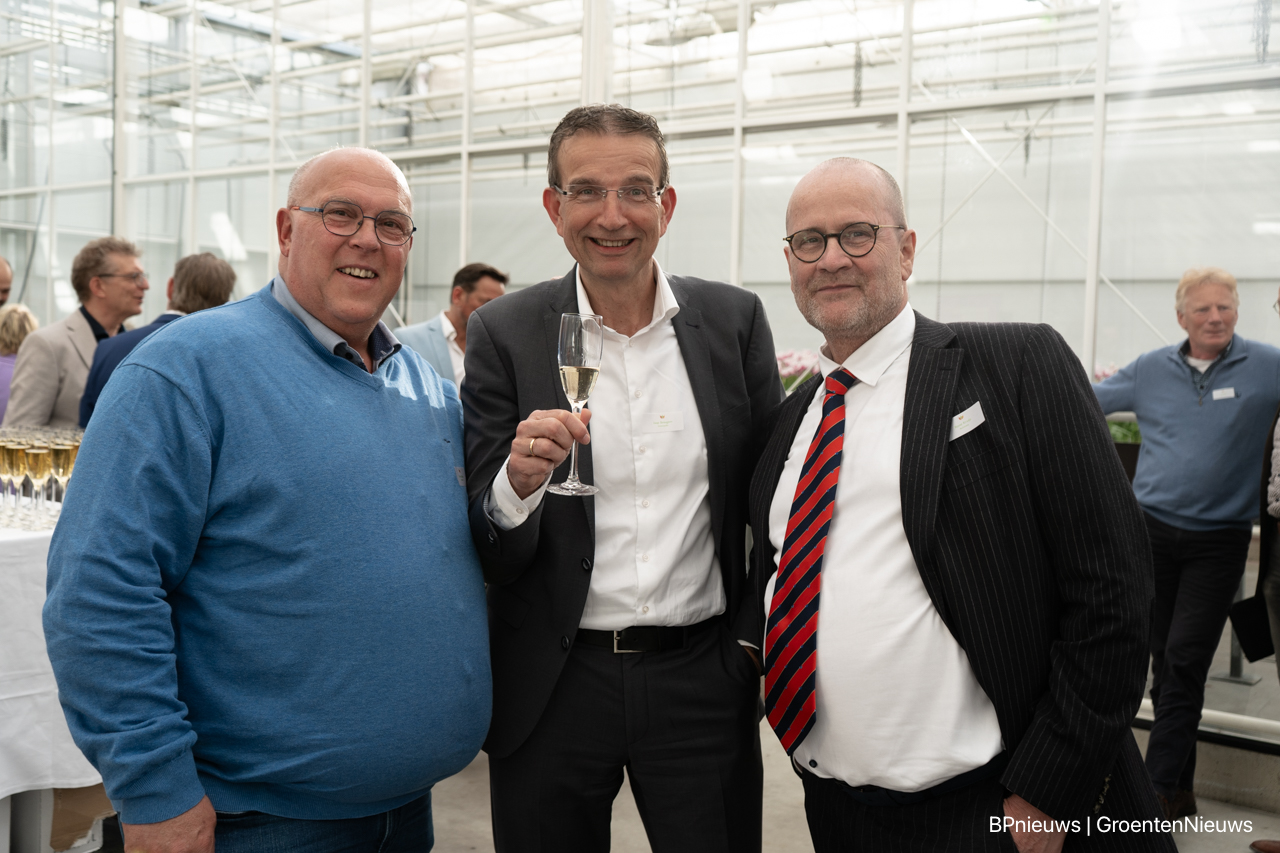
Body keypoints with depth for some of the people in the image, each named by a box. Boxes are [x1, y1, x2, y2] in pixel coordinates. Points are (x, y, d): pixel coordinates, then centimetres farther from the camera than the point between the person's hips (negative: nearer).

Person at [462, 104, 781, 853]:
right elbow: (485, 553, -5)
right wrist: (517, 485, -25)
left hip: (703, 678, 1)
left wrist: (759, 643, 2)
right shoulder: (505, 334, -5)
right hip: (555, 686, 0)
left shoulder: (735, 320, -1)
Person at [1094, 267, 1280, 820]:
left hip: (1218, 540, -2)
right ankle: (1179, 790, 20)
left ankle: (1162, 787, 0)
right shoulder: (1150, 369, 5)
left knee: (1184, 663, -6)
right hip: (1151, 529, 3)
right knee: (1164, 660, 8)